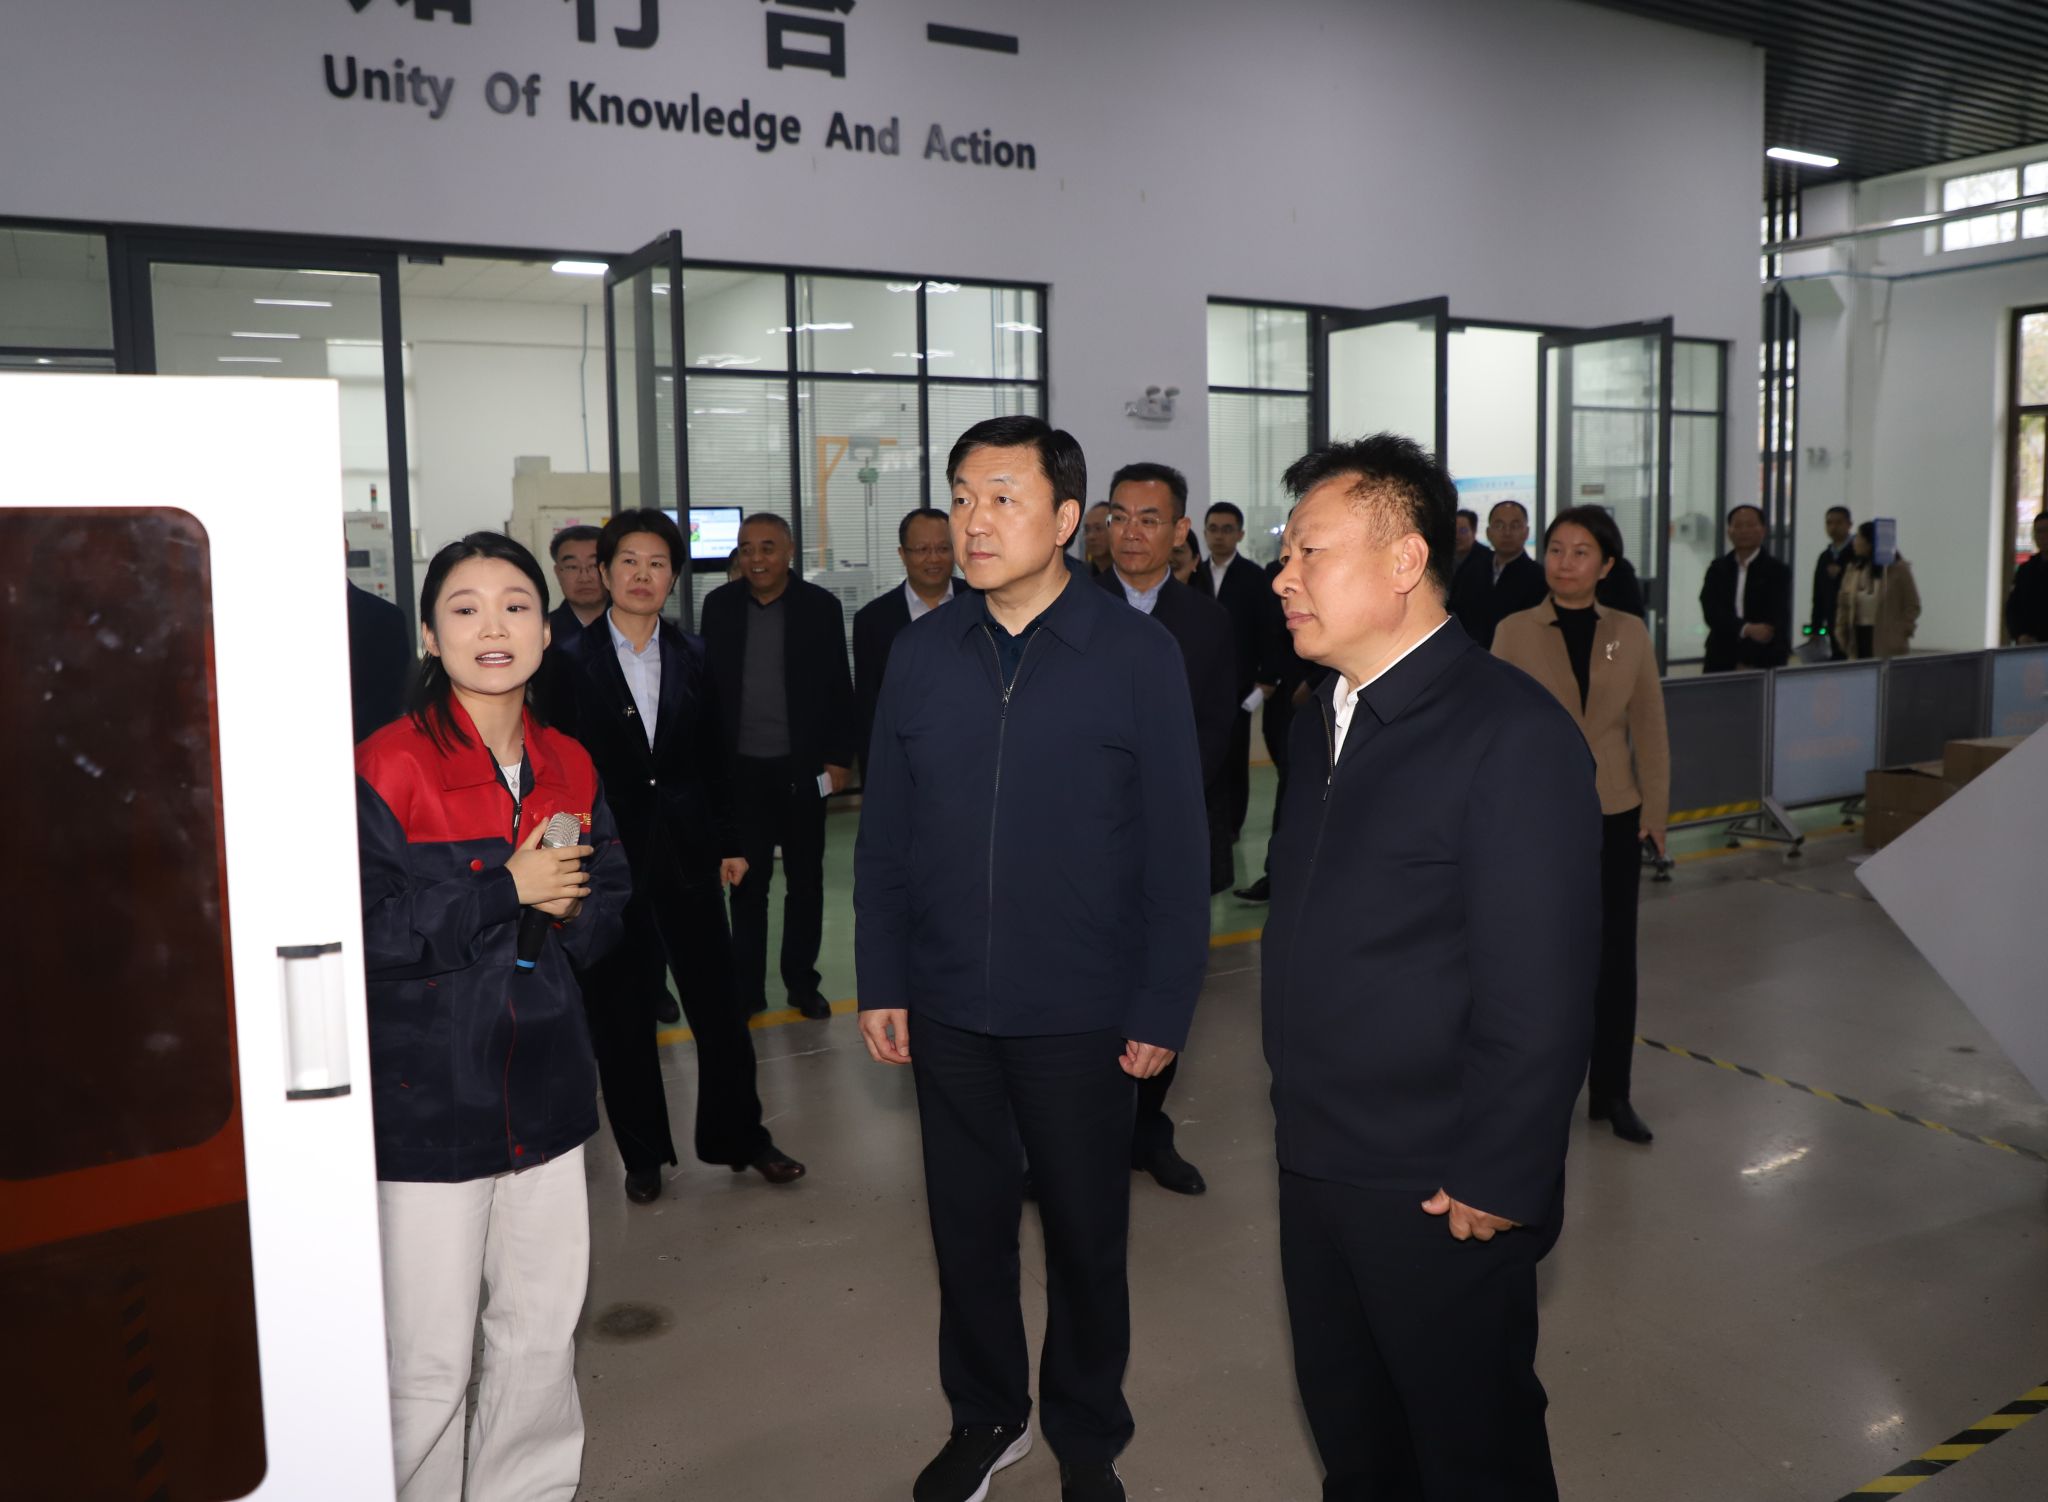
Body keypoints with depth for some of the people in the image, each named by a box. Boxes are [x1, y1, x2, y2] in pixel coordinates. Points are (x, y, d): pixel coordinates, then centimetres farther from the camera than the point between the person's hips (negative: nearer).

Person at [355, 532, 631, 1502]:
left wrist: (562, 911, -8)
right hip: (427, 1090, -5)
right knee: (428, 1360, 2)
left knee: (545, 1329, 16)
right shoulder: (385, 768, -10)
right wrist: (507, 893, -17)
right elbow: (362, 933, -17)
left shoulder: (569, 768, 7)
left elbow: (607, 909, 12)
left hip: (544, 1084, 6)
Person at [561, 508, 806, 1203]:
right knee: (621, 1015, 8)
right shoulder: (572, 661, -3)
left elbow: (712, 760, 12)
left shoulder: (692, 658, 8)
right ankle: (642, 1155, 24)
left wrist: (728, 842, 8)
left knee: (719, 1005, 8)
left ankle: (740, 1136, 25)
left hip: (687, 855, 3)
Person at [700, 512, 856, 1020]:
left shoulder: (821, 606, -2)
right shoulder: (719, 605, 3)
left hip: (803, 767, -1)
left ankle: (802, 982, 23)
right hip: (741, 768, 1)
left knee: (805, 879, 10)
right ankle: (747, 987, 18)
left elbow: (839, 688, 0)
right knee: (747, 880, 8)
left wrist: (840, 757, -4)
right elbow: (707, 684, 6)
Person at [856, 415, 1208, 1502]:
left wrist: (1161, 1008, -9)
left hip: (1080, 1015, -2)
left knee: (1086, 1234, 14)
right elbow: (883, 835, 5)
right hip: (946, 1007, 3)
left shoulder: (1136, 654, -9)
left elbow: (1174, 848, -7)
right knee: (967, 1223, 17)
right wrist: (881, 983, 2)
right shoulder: (922, 651, 0)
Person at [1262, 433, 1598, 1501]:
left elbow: (1540, 991, -21)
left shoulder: (1513, 734, -19)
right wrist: (1301, 1115, 11)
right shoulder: (1320, 724, 7)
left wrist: (1496, 1186, -17)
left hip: (1442, 1198, -7)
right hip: (1315, 1171, 7)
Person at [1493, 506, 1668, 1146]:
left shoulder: (1630, 634, 3)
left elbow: (1649, 729, 6)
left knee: (1615, 954, 9)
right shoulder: (1514, 632, -3)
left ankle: (1612, 1093, 23)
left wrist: (1656, 810, 2)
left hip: (1615, 817, 2)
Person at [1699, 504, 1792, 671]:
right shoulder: (1718, 569, 10)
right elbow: (1711, 611, -4)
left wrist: (1749, 662, -15)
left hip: (1764, 664, -2)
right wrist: (1747, 629, -20)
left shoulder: (1777, 572, 2)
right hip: (1721, 663, 2)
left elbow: (1777, 621, -7)